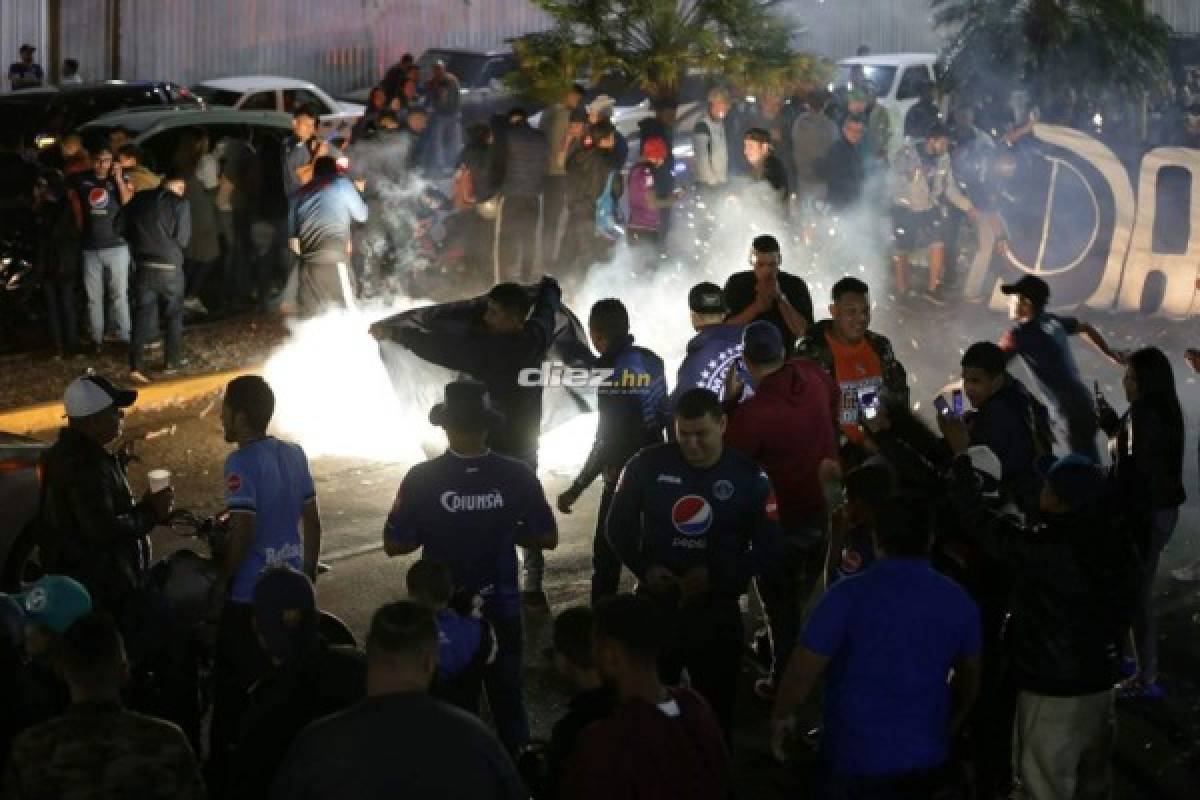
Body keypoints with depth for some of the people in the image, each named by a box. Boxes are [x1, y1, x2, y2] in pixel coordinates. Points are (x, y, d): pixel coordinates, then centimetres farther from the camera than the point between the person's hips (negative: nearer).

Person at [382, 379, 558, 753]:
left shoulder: (421, 479, -18)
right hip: (501, 609, 1)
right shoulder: (516, 475, -14)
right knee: (507, 699, 18)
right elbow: (548, 538, -6)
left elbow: (394, 544, -12)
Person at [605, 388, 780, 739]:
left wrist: (718, 575, -17)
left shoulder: (749, 476, -6)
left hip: (717, 609, 0)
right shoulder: (648, 465, -6)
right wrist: (644, 568, -14)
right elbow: (619, 527, 4)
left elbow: (768, 547, -3)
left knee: (717, 706, 10)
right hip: (655, 604, 0)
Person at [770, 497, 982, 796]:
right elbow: (969, 676, 12)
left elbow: (802, 672, -14)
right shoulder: (957, 601, -1)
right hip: (926, 759, 4)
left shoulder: (848, 596, -16)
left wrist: (780, 716, 5)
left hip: (856, 759, -4)